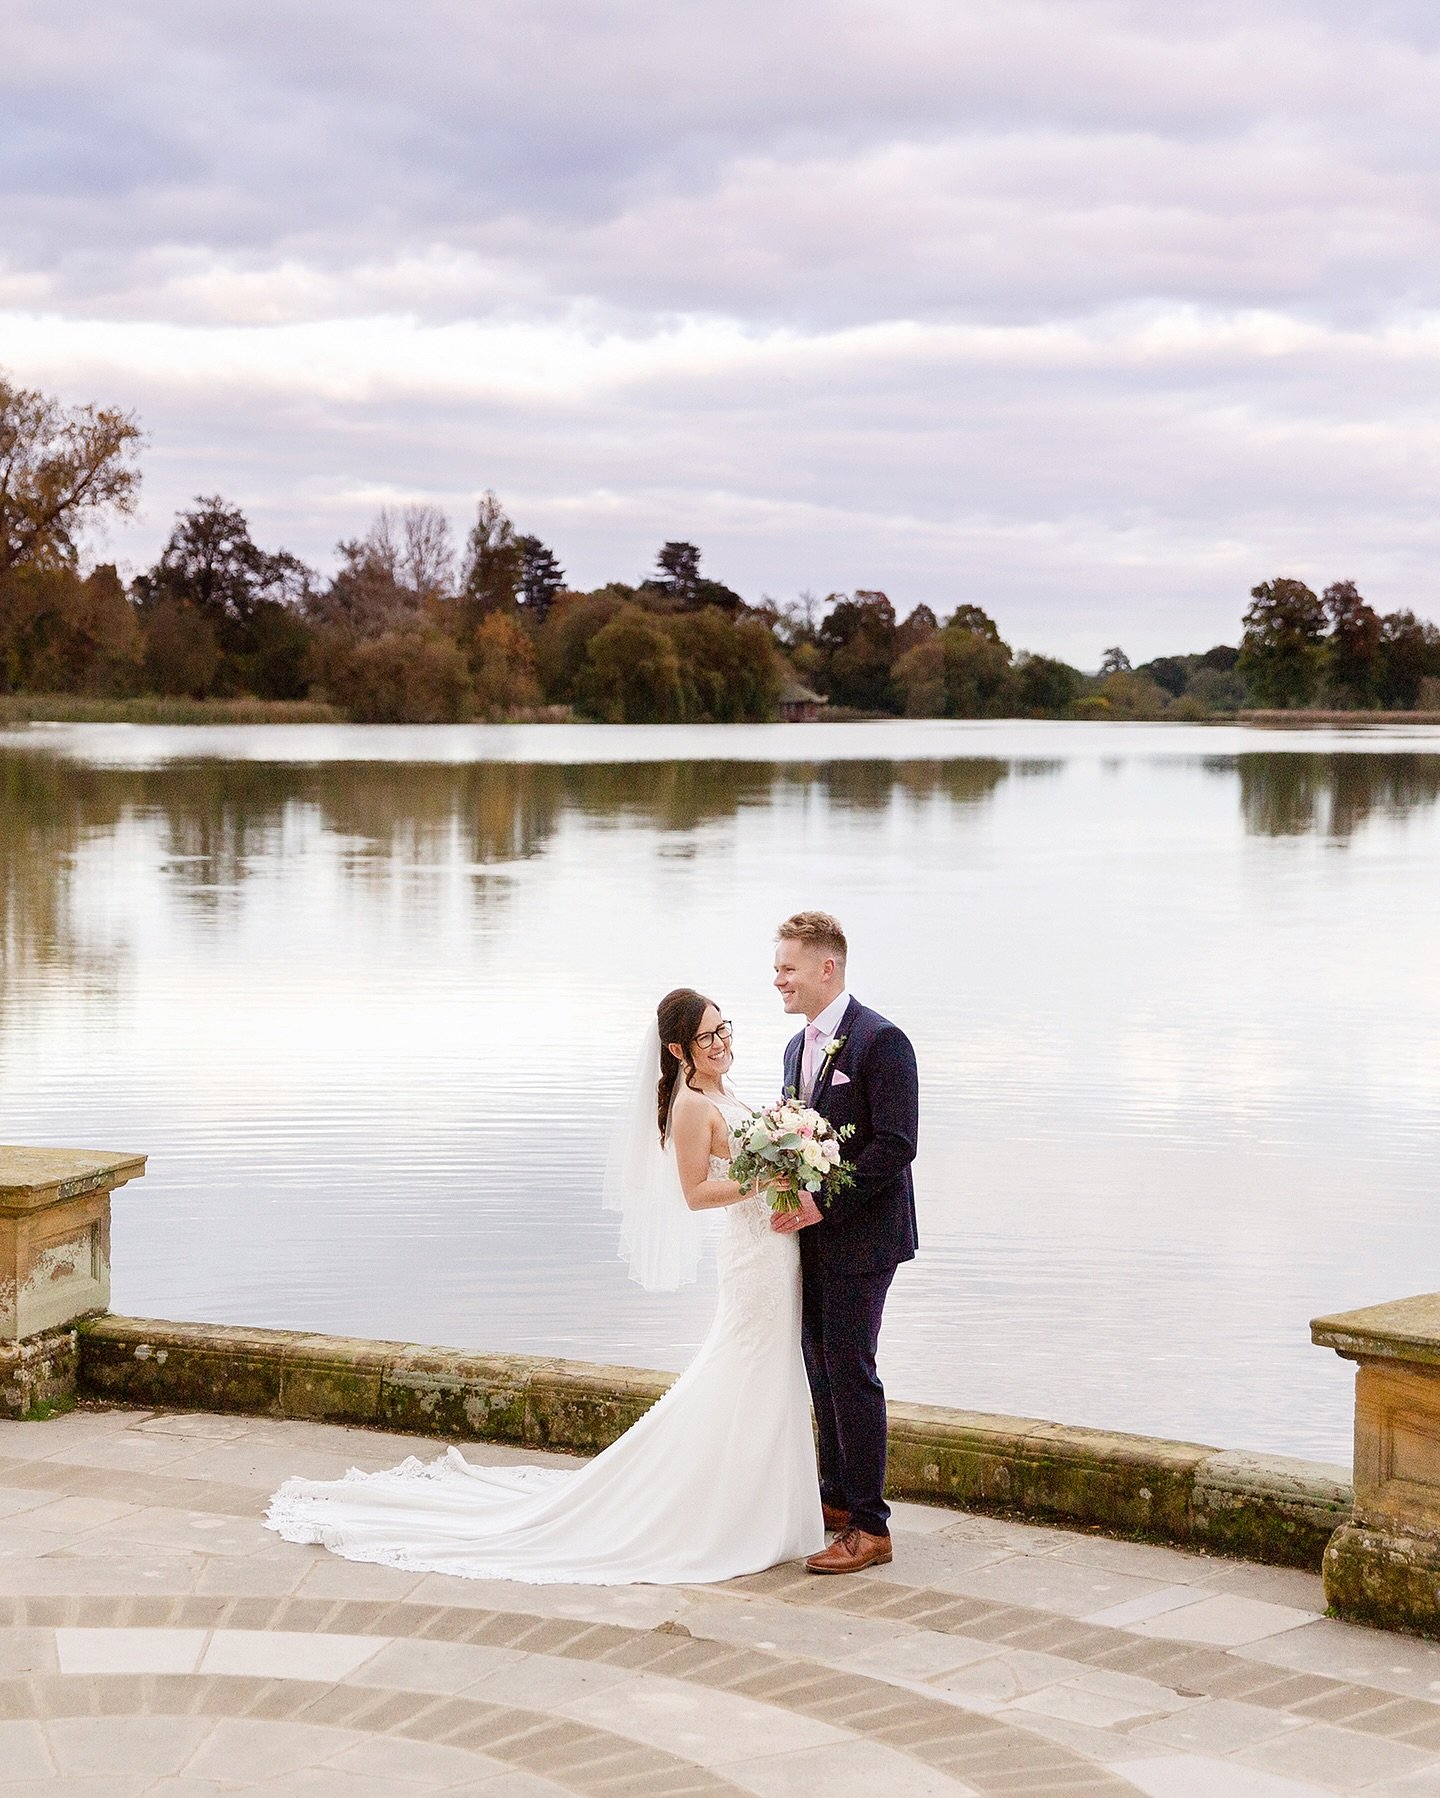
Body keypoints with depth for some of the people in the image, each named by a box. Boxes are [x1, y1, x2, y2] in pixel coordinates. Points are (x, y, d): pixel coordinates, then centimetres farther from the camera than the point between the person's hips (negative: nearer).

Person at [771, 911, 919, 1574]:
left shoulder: (880, 1040, -15)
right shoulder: (798, 1047, 14)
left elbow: (896, 1144, -20)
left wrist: (824, 1203, -21)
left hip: (861, 1237, -9)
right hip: (813, 1234, 9)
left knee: (849, 1371, -8)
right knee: (821, 1367, 15)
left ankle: (869, 1527, -3)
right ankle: (837, 1496, 28)